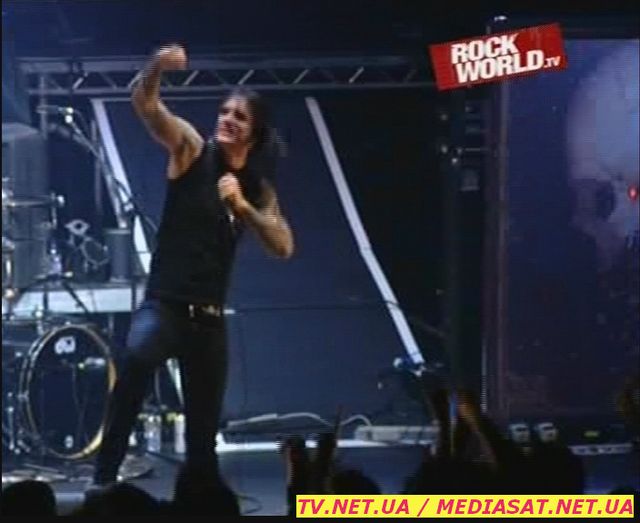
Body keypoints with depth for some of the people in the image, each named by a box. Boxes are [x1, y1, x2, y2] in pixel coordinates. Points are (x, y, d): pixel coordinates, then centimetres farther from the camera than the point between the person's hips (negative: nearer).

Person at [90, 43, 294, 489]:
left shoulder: (258, 186, 9)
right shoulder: (192, 150, -2)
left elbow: (283, 247, -1)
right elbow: (146, 105, -17)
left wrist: (242, 206, -15)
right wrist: (157, 68, -38)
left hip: (209, 316, 5)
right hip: (163, 304, -5)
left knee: (204, 430, 11)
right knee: (137, 360, -37)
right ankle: (104, 480, -37)